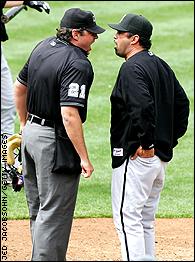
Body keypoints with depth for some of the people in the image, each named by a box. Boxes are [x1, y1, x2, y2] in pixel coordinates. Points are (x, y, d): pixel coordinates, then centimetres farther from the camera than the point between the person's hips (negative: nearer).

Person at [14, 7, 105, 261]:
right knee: (55, 212, -2)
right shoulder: (78, 65, -23)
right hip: (55, 141, -9)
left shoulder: (43, 47, 5)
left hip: (31, 133, 9)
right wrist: (84, 157, -26)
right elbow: (69, 115, -30)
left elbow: (20, 87, 16)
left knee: (38, 209, 19)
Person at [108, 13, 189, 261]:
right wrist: (170, 138, 16)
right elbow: (182, 103, 18)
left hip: (135, 156, -10)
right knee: (145, 221, 17)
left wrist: (145, 143, -22)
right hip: (161, 157, 10)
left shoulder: (132, 68, -15)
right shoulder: (161, 66, 14)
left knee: (127, 219, -7)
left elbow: (142, 106, -30)